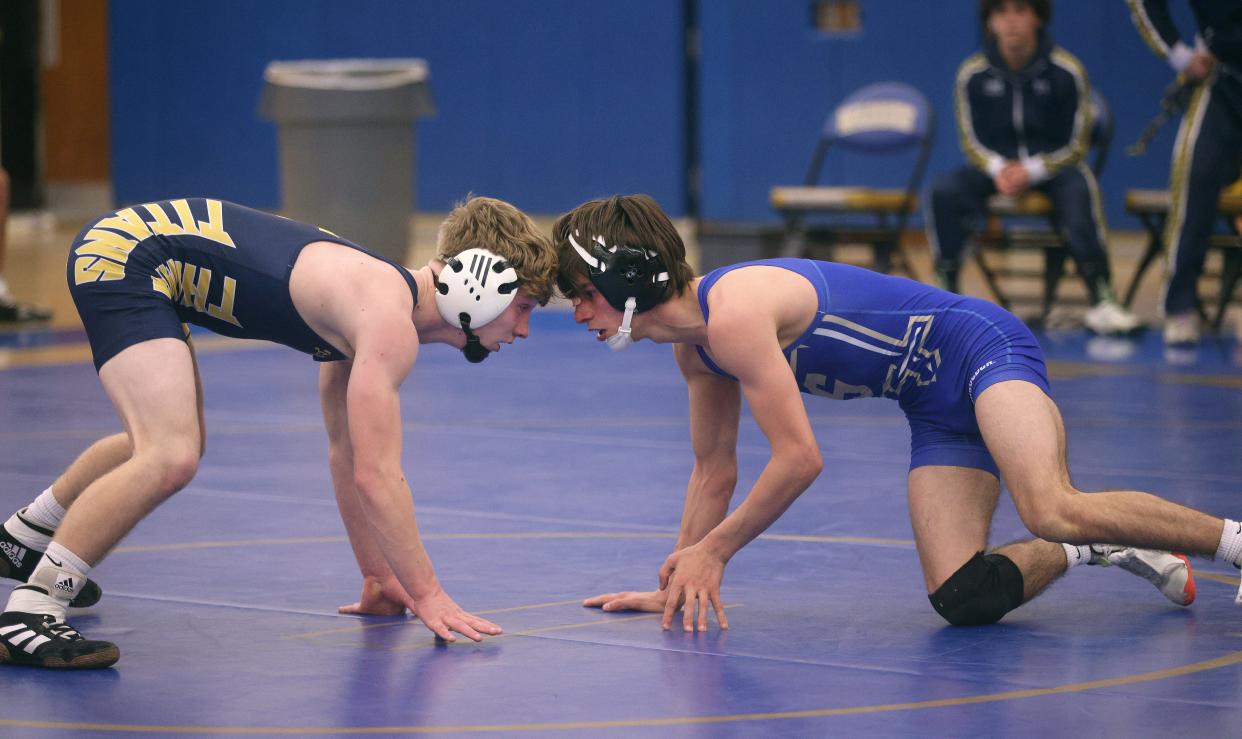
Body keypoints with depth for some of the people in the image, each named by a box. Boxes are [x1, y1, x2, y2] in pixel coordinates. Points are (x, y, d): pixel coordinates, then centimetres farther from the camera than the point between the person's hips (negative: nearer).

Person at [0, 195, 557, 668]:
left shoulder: (370, 306, 10)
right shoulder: (390, 325, -20)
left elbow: (347, 457, 20)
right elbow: (375, 477, -26)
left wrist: (377, 578, 22)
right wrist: (427, 595, -21)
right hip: (124, 256, -11)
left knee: (165, 440, 30)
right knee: (171, 459, -26)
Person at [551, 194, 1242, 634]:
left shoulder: (735, 315, -23)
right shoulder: (695, 350, 7)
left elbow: (800, 459, -23)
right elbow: (715, 473, 20)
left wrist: (712, 551, -13)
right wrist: (682, 583, 18)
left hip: (979, 344, -8)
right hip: (939, 409, 8)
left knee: (1054, 512, -32)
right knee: (963, 597, -9)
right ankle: (1090, 550, 14)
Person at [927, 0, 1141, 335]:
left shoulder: (1066, 70, -10)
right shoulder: (972, 73, -6)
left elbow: (1075, 145, -7)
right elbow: (972, 142, 1)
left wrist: (1032, 171, -24)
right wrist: (998, 169, -21)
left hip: (1053, 164, -2)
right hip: (995, 166, 2)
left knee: (1079, 188, -36)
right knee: (944, 190, -27)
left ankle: (1101, 301, -38)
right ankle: (946, 293, -16)